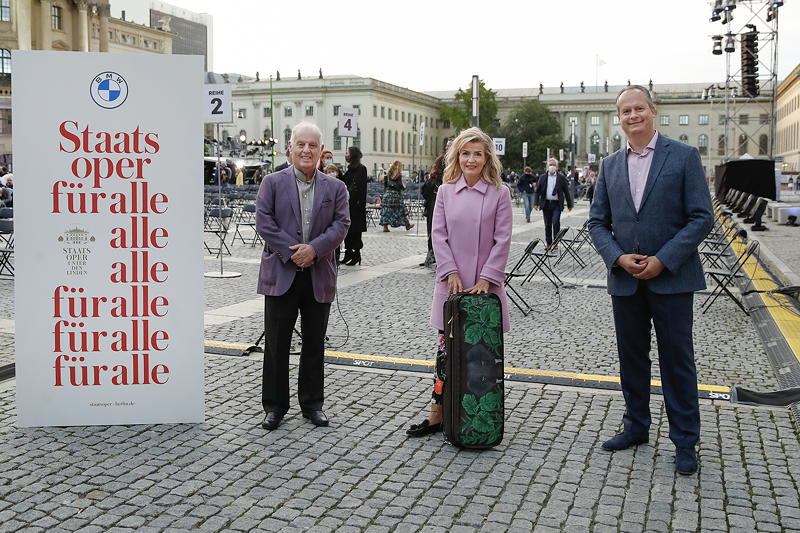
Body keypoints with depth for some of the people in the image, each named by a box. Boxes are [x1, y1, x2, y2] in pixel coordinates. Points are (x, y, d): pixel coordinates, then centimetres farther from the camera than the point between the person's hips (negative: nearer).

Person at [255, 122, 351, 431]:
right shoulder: (272, 183, 3)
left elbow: (341, 225, -1)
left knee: (314, 345, 10)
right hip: (281, 274, -2)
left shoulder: (335, 188, 8)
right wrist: (291, 253, -14)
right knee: (277, 344, 5)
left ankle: (312, 404, 23)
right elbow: (263, 222, -5)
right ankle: (275, 405, 16)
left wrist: (314, 249, -16)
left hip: (319, 276, 2)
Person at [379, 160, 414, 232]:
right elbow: (400, 185, -14)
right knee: (401, 210, 7)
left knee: (387, 210, 4)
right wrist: (404, 187, 5)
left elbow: (385, 184, 8)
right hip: (396, 194, -5)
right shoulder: (399, 175, -8)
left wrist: (385, 193, 14)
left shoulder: (388, 174, 8)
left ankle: (385, 226, -1)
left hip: (387, 194, 5)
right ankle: (407, 225, 18)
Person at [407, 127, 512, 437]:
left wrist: (486, 278, -10)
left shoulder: (499, 193, -2)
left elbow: (502, 239, -4)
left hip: (484, 283, -1)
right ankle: (437, 415, 11)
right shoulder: (446, 191, 4)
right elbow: (438, 234, 2)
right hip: (451, 282, 2)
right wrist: (451, 272, -8)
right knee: (446, 348, 5)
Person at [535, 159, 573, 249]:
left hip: (557, 204, -3)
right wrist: (537, 203, 2)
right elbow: (538, 191, 9)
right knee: (547, 224, 8)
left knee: (555, 222, -15)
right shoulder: (543, 177, 8)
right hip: (546, 203, 3)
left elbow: (566, 192, 5)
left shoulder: (561, 178, 2)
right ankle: (549, 243, 17)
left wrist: (569, 204, 4)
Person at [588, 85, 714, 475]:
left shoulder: (684, 156, -3)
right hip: (625, 280, 4)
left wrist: (663, 260, -16)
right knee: (631, 357, 13)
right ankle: (636, 426, 29)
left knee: (677, 359, 3)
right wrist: (618, 257, -8)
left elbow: (701, 218, -8)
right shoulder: (610, 166, 9)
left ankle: (685, 440, 15)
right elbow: (597, 221, 9)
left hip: (671, 278, -4)